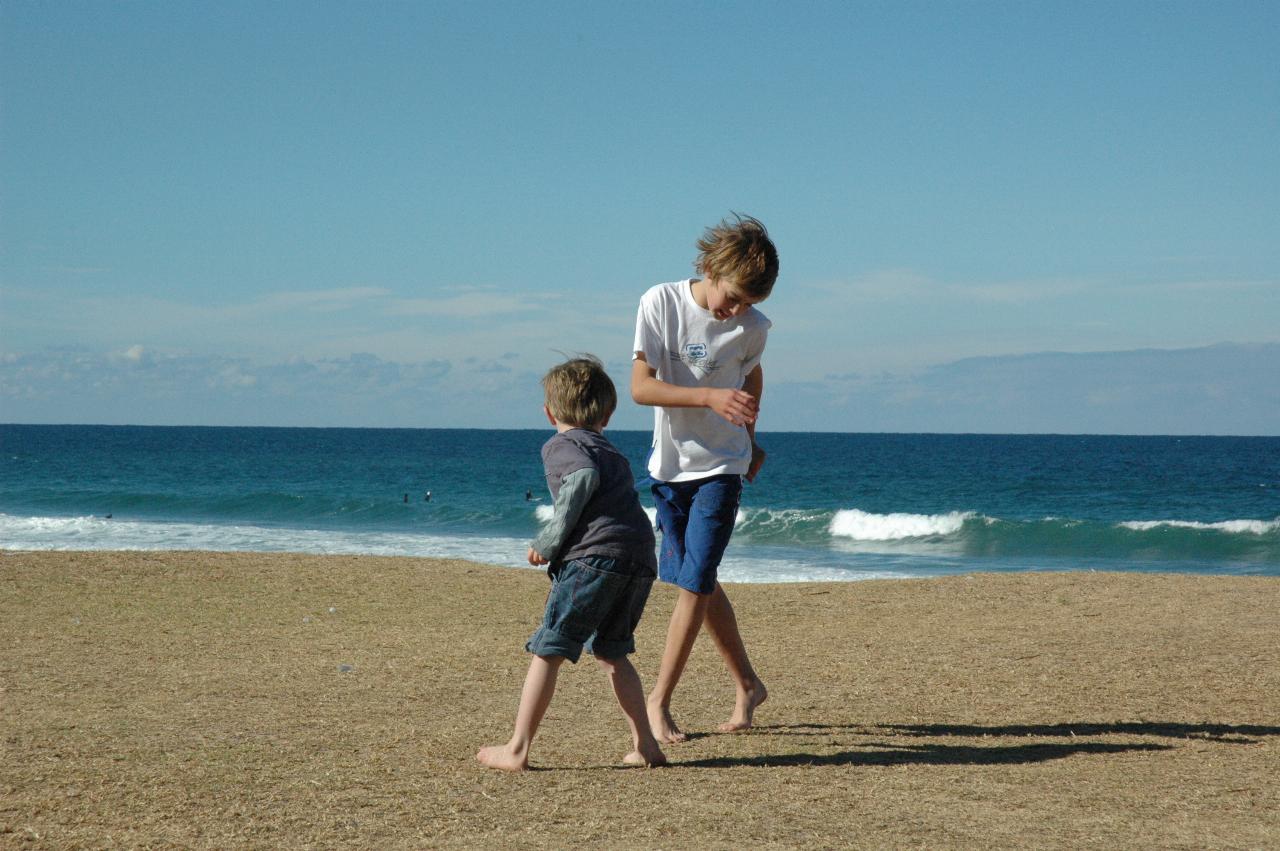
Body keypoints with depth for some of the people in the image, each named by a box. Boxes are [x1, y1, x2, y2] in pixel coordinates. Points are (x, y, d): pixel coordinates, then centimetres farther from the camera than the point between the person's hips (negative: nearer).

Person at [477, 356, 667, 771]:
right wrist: (557, 537, 24)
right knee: (611, 652, 21)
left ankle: (516, 749, -1)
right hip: (642, 558, 7)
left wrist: (549, 542, -10)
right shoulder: (613, 453, 31)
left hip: (595, 554, -7)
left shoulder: (559, 446, 7)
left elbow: (585, 477, -14)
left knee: (546, 652, -1)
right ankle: (645, 746, 17)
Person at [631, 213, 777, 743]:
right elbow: (640, 387, -18)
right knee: (700, 583, 9)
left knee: (694, 582, -11)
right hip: (670, 466, 1)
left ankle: (658, 701, -4)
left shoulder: (753, 327, -7)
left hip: (722, 467, -1)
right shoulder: (661, 303, -12)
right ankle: (747, 685, 25)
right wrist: (710, 396, -30)